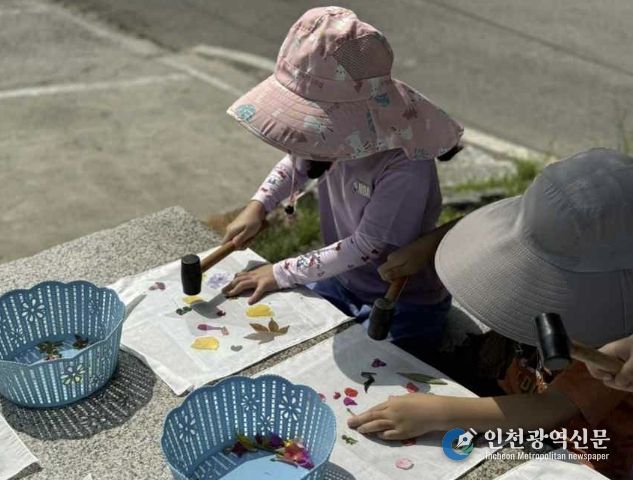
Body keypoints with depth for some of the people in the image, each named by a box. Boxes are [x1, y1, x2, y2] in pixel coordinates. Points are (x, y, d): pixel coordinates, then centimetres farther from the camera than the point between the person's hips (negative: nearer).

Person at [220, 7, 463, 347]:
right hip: (340, 281, 7)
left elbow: (366, 247, -25)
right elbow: (297, 160, 9)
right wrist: (258, 206, -6)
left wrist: (281, 274, -20)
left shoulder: (406, 167, -33)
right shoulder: (335, 130, -14)